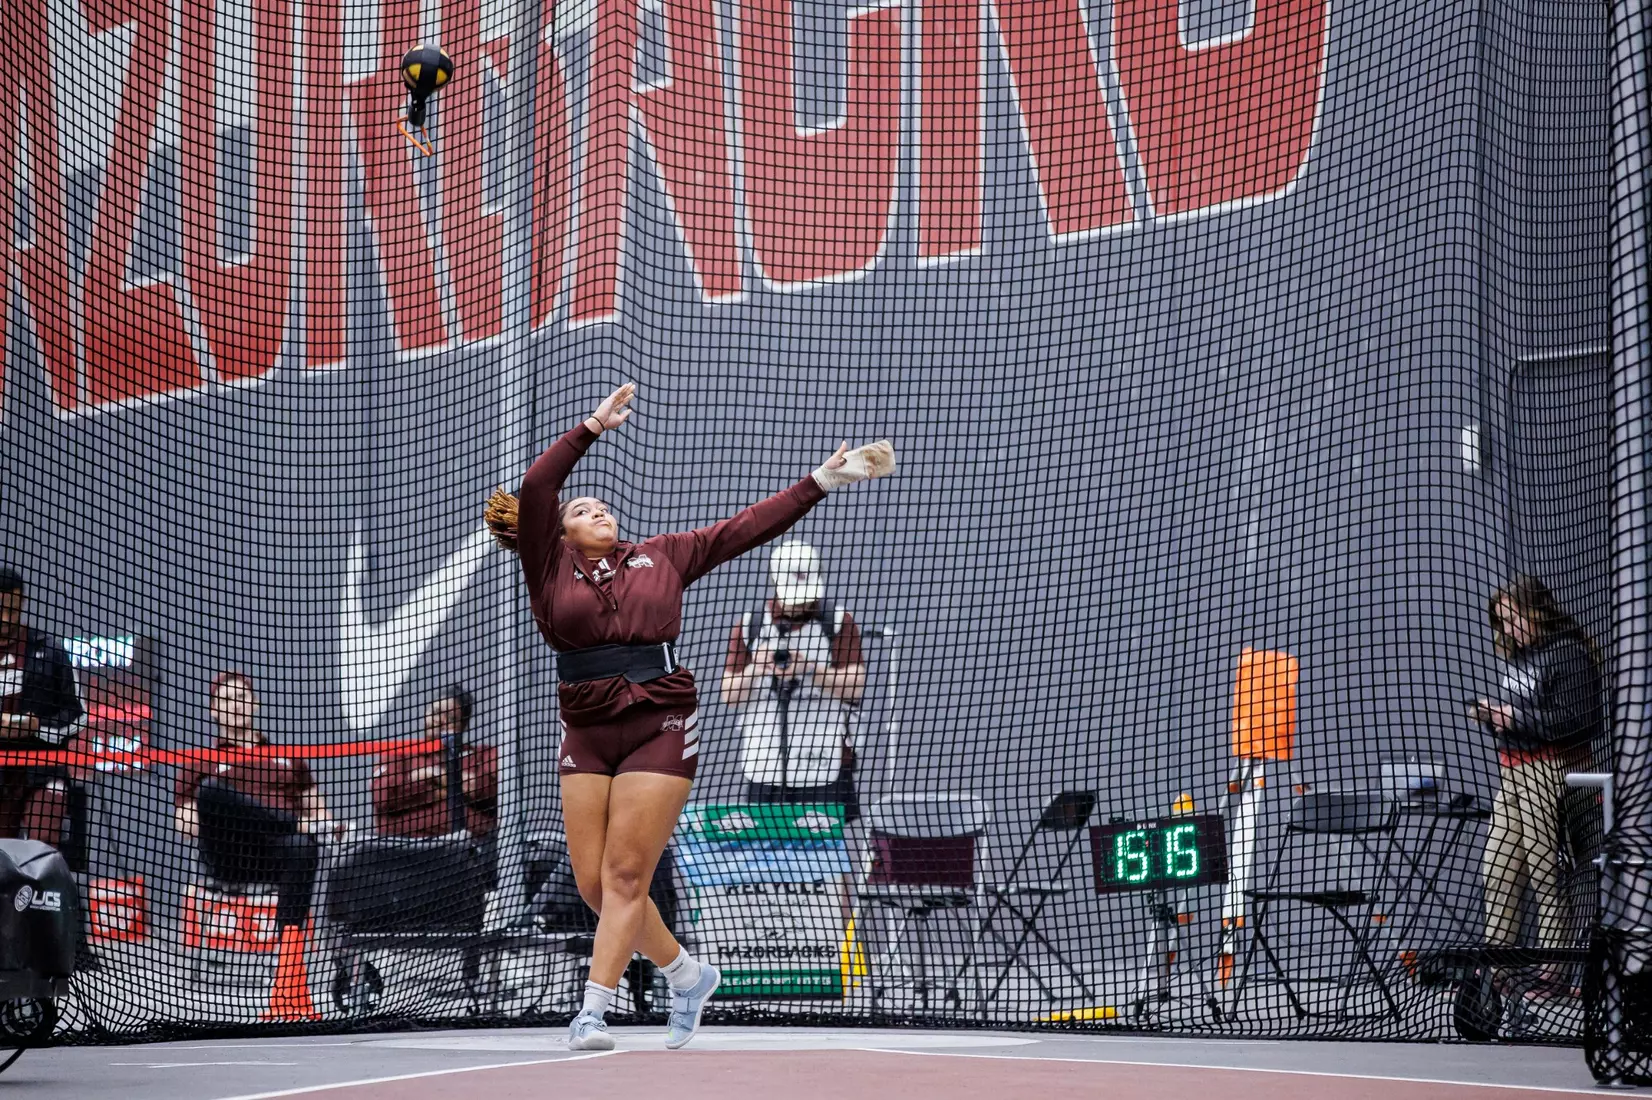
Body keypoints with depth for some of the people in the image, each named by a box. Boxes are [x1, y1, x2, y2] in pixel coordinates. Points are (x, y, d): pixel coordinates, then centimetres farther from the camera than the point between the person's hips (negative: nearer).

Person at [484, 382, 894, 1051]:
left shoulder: (662, 557, 13)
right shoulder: (551, 569, 9)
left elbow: (749, 526, 14)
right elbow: (535, 488, -4)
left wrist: (823, 479, 12)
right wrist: (592, 427, -1)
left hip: (660, 729, -2)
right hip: (586, 736, 2)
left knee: (625, 875, -11)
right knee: (594, 885, 0)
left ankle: (591, 1012, -12)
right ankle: (686, 975, 21)